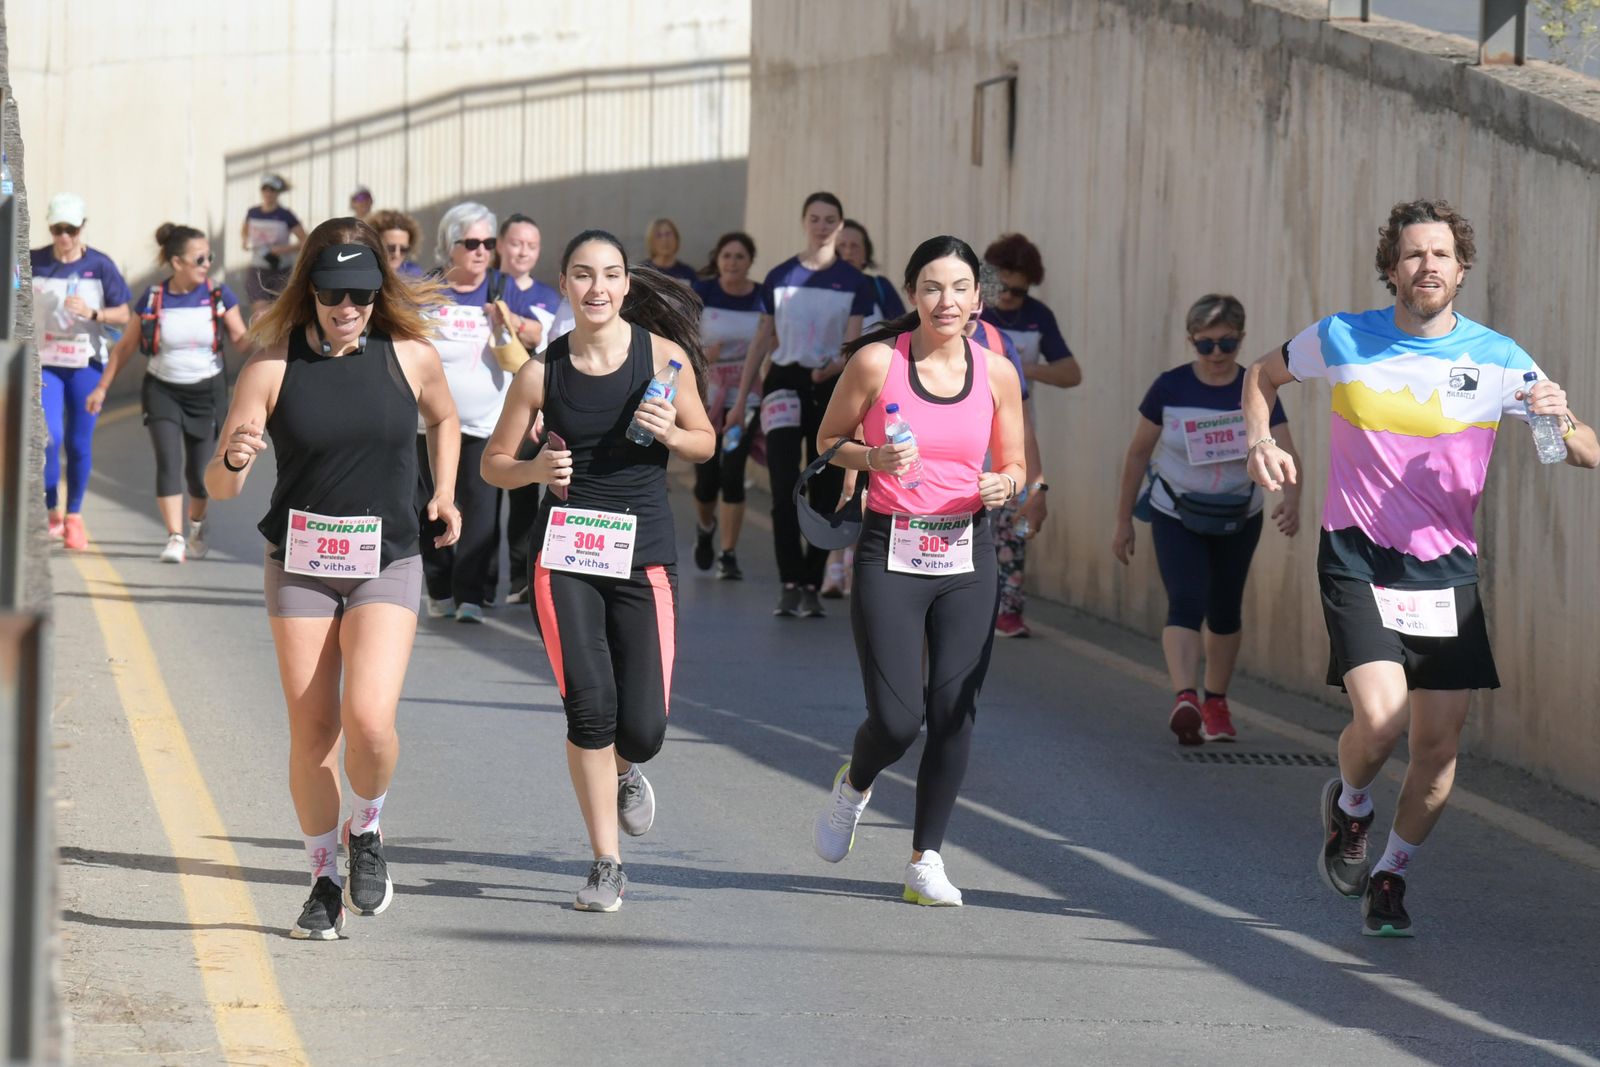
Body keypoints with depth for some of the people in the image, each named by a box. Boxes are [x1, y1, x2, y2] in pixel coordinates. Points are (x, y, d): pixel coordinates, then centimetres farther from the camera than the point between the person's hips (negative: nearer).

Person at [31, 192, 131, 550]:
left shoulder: (99, 265, -3)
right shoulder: (34, 263, -1)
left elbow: (123, 315, 0)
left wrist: (93, 313, -18)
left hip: (87, 364, 0)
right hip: (45, 362, 0)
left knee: (80, 444, 5)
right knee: (51, 437, -13)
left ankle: (74, 516, 19)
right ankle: (53, 512, 3)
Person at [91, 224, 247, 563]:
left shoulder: (219, 295, -5)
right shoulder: (153, 299, -6)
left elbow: (241, 339, -8)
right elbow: (126, 346, 4)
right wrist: (102, 387, 5)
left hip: (206, 391, 1)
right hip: (162, 391, -1)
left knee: (199, 471, 6)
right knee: (168, 461, -18)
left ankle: (197, 524, 36)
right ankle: (175, 539, -19)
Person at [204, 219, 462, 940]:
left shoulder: (411, 357, -3)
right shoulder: (274, 365, -7)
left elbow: (443, 419, 22)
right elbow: (219, 486, -9)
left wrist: (444, 493, 12)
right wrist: (234, 459, -30)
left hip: (386, 563, 0)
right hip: (299, 564, 0)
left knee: (369, 719, -19)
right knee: (312, 730, 2)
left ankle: (366, 831, 12)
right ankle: (325, 879, 22)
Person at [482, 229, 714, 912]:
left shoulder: (664, 356, -1)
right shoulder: (542, 373, 0)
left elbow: (705, 441, 9)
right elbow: (494, 463, 9)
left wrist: (670, 432, -12)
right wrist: (536, 469, -12)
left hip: (643, 552, 0)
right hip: (564, 553, 0)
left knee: (642, 728, -5)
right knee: (589, 707, -12)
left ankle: (624, 770, 35)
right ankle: (606, 864, 5)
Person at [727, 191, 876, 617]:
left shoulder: (854, 283, 1)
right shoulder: (780, 278, 5)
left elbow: (852, 343, -4)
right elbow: (762, 341, 11)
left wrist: (836, 366, -26)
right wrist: (740, 400, 10)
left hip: (832, 389, 0)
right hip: (784, 383, 0)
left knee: (825, 495, 4)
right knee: (785, 490, -14)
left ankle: (811, 586, 13)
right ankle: (790, 584, -15)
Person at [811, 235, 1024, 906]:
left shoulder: (997, 373, 3)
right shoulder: (877, 362, -5)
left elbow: (1014, 466, 13)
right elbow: (828, 440, 6)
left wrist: (1003, 486, -9)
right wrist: (875, 458, -13)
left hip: (967, 556, 3)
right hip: (890, 552, -3)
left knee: (954, 715, -2)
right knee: (898, 719, -9)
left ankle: (926, 861, 11)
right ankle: (854, 786, 27)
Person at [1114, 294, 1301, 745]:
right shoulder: (1170, 388, -12)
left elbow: (1285, 455, -22)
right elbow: (1138, 454, -2)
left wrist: (1291, 500, -42)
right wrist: (1124, 520, 1)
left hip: (1238, 520, 2)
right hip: (1176, 518, -2)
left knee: (1224, 613, 15)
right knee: (1186, 604, -21)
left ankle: (1215, 701, 34)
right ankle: (1184, 699, -36)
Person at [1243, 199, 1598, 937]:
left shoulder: (1496, 359, -3)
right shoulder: (1341, 340, -3)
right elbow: (1264, 374, 18)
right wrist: (1260, 442, -1)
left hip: (1446, 571, 2)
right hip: (1358, 563, -2)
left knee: (1440, 744, 1)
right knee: (1381, 716, -20)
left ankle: (1390, 876, 25)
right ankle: (1350, 805, 15)